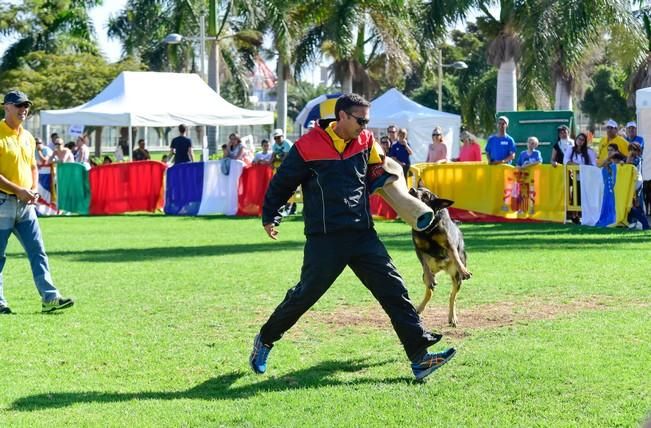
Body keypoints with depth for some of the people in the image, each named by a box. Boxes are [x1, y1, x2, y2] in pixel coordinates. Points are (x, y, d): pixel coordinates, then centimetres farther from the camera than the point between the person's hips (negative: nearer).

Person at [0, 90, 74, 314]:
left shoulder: (28, 137, 14)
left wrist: (34, 190, 6)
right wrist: (18, 190, -17)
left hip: (26, 204, 7)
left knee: (38, 251, 1)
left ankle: (49, 298, -1)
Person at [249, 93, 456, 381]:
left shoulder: (366, 142, 7)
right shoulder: (308, 146, -6)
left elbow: (381, 170, 25)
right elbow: (282, 183, 3)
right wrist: (270, 217, 3)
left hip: (363, 235, 4)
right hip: (324, 239, -4)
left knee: (394, 289, -4)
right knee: (305, 295, 2)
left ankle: (419, 357, -6)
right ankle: (264, 341, 25)